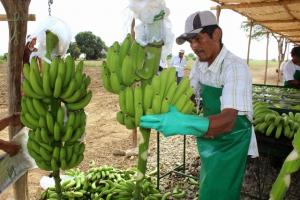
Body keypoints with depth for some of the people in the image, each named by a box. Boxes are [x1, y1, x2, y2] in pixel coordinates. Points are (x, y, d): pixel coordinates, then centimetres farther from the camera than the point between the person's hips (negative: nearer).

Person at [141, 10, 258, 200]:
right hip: (209, 137, 7)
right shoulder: (200, 64, -3)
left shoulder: (235, 67, -27)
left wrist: (184, 123, -53)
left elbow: (227, 120, -38)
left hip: (232, 140, -7)